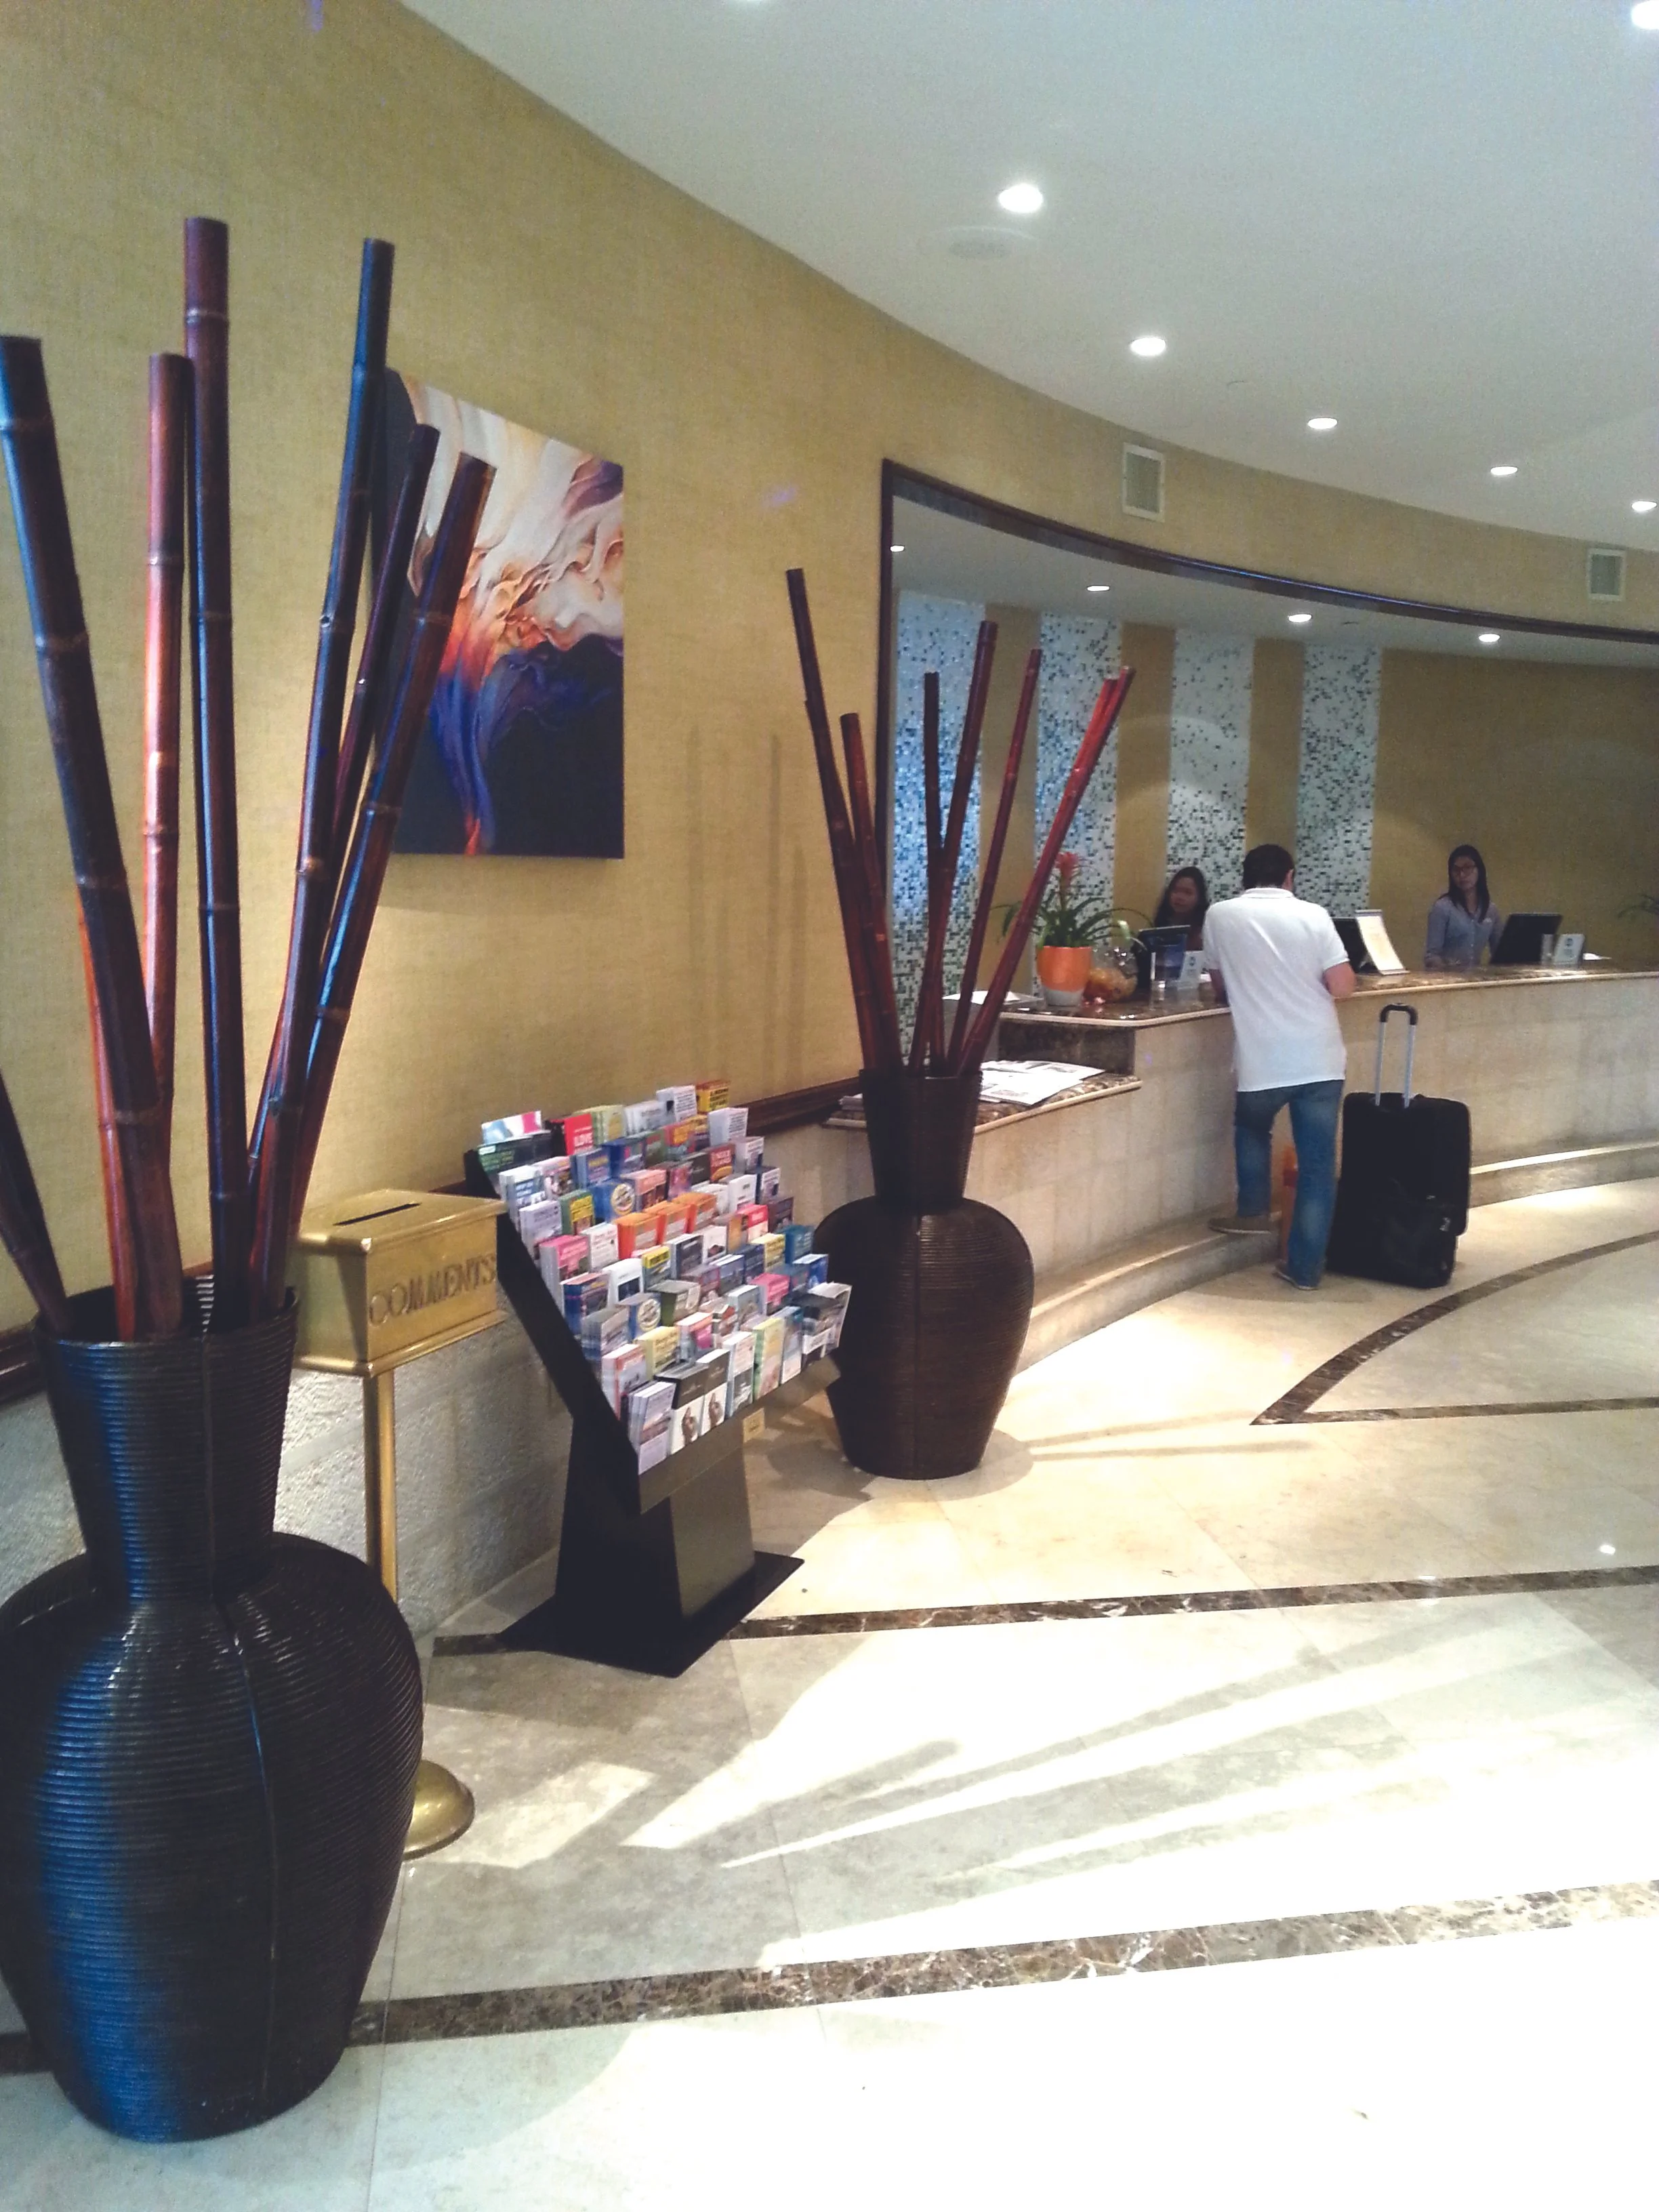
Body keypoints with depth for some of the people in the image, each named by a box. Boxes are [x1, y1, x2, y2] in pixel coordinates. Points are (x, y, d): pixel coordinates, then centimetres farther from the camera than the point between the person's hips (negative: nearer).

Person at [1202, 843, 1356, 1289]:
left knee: (1252, 1129, 31)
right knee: (1317, 1164, 8)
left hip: (1261, 1061, 0)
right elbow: (1343, 988, -4)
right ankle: (1305, 1268, 10)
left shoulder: (1220, 915, 3)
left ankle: (1254, 1212, 34)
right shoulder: (1313, 915, 1)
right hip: (1320, 1060, 0)